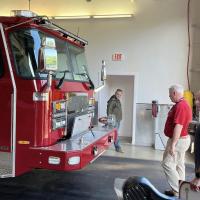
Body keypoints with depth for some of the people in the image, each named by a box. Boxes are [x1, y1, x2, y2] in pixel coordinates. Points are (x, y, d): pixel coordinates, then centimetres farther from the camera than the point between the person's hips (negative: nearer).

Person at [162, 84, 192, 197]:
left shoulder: (181, 106, -23)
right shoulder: (181, 104, 12)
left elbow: (178, 126, -28)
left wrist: (173, 144, -27)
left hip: (178, 140, -11)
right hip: (181, 139, 11)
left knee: (168, 164, -6)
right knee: (178, 165, 14)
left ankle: (178, 191, 0)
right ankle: (179, 190, 23)